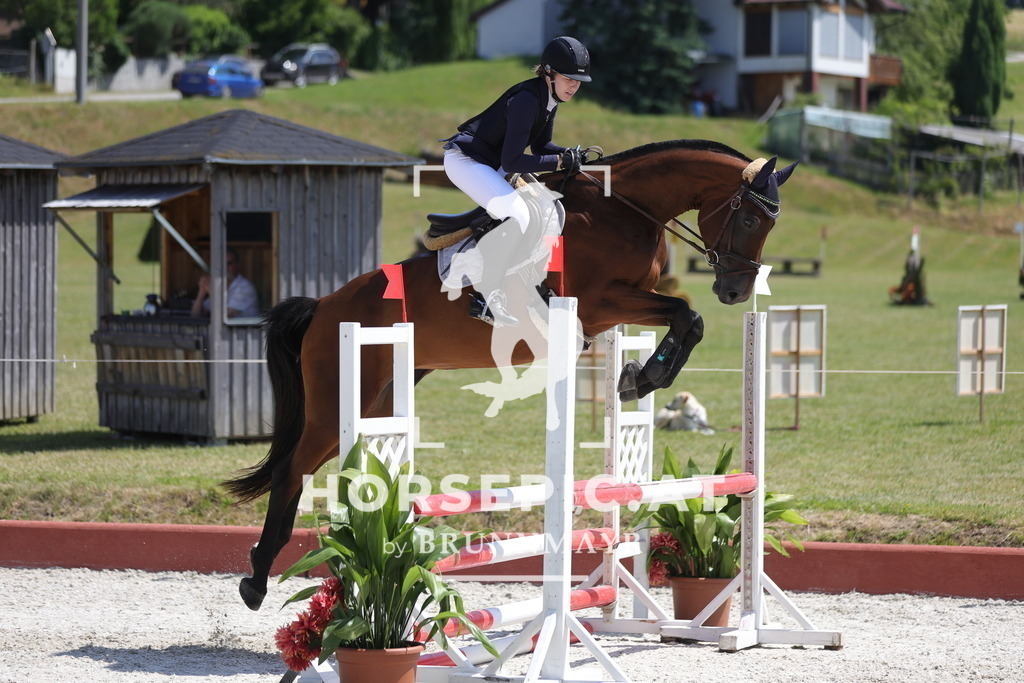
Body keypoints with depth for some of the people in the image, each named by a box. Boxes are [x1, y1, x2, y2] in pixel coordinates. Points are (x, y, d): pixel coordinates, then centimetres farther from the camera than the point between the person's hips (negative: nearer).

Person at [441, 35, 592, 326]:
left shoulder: (550, 98, 2)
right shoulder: (527, 100, -26)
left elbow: (540, 145, 13)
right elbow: (512, 161, -28)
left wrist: (571, 154, -6)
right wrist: (560, 161, -26)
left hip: (491, 165, 11)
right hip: (464, 159, -11)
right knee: (518, 217, -25)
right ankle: (489, 297, -17)